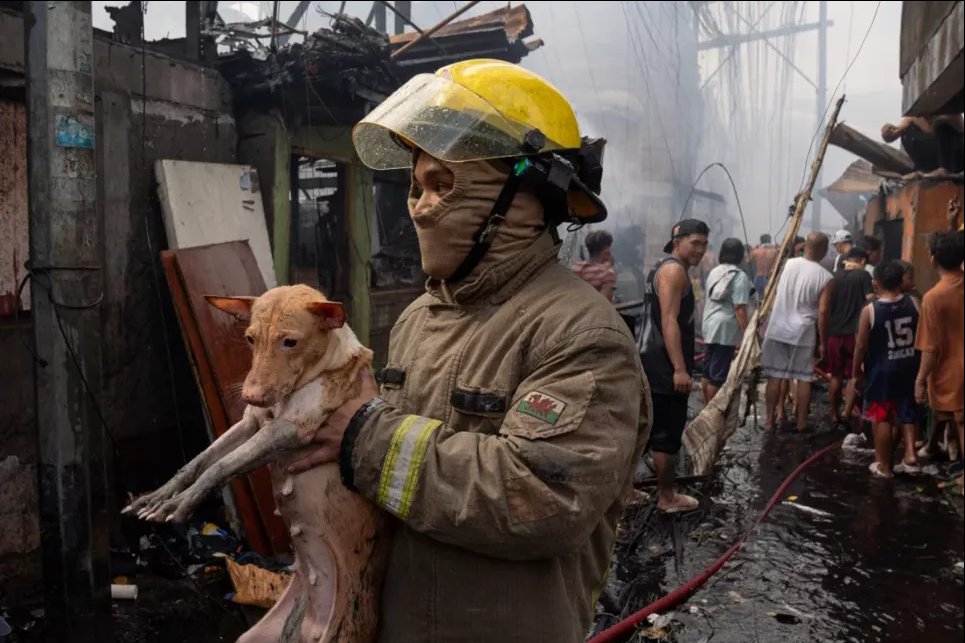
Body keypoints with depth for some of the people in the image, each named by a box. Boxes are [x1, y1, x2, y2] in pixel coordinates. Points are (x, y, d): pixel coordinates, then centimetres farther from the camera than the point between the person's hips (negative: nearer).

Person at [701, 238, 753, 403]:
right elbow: (739, 309, -18)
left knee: (708, 370, 16)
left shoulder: (714, 272, 11)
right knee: (718, 374, -1)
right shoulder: (739, 276, -12)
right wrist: (746, 334, -15)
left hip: (710, 325, 8)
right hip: (726, 328, -8)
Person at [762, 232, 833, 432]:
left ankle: (771, 420, 12)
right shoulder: (825, 277, -8)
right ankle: (801, 423, 13)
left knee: (775, 376, 8)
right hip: (803, 332, -2)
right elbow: (822, 312, -10)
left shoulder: (788, 264, 0)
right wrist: (822, 342, -3)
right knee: (804, 378, 8)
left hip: (777, 329, 2)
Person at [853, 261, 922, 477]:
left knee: (882, 418, 8)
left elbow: (861, 346, -11)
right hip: (909, 367, 4)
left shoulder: (870, 310, -16)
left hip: (881, 370, -4)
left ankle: (884, 466, 17)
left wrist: (857, 372, 2)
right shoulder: (914, 304, -5)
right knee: (907, 412, 22)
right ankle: (910, 455, 17)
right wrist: (919, 366, 16)